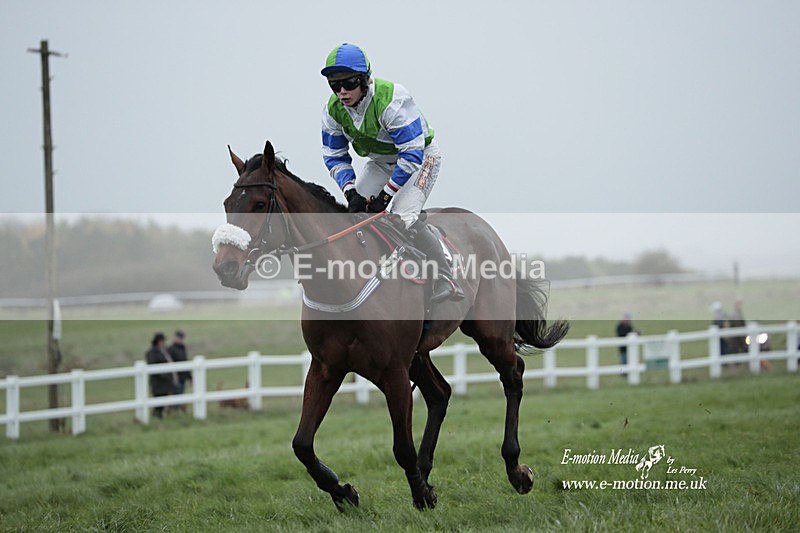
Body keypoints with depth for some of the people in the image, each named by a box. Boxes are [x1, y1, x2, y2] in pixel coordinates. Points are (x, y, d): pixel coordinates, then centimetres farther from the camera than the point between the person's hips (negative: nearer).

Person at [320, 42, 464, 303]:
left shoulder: (392, 100, -35)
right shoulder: (333, 110, -14)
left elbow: (412, 154, -33)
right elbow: (334, 156, -3)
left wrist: (385, 195, -31)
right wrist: (351, 192, -19)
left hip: (421, 156, -7)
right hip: (381, 161, 7)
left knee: (404, 216, -26)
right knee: (353, 210, -5)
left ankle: (446, 281, -18)